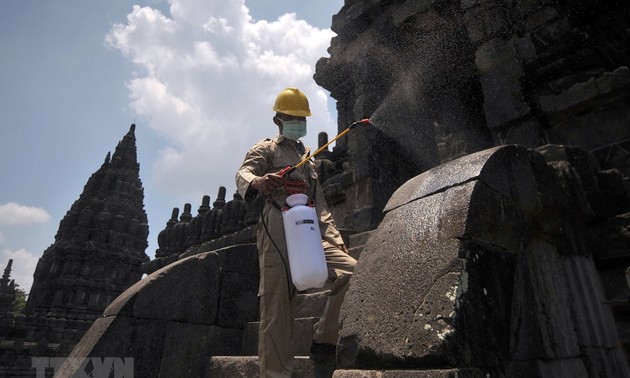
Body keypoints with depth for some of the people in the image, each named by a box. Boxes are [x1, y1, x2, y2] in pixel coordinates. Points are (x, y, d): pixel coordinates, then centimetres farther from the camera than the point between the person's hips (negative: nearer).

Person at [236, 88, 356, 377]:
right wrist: (256, 182, -37)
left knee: (351, 270, -14)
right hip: (278, 232, -5)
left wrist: (335, 238, 17)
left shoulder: (308, 159, 30)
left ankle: (324, 341, 1)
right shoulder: (266, 149, 11)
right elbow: (243, 174, -12)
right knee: (277, 305, -8)